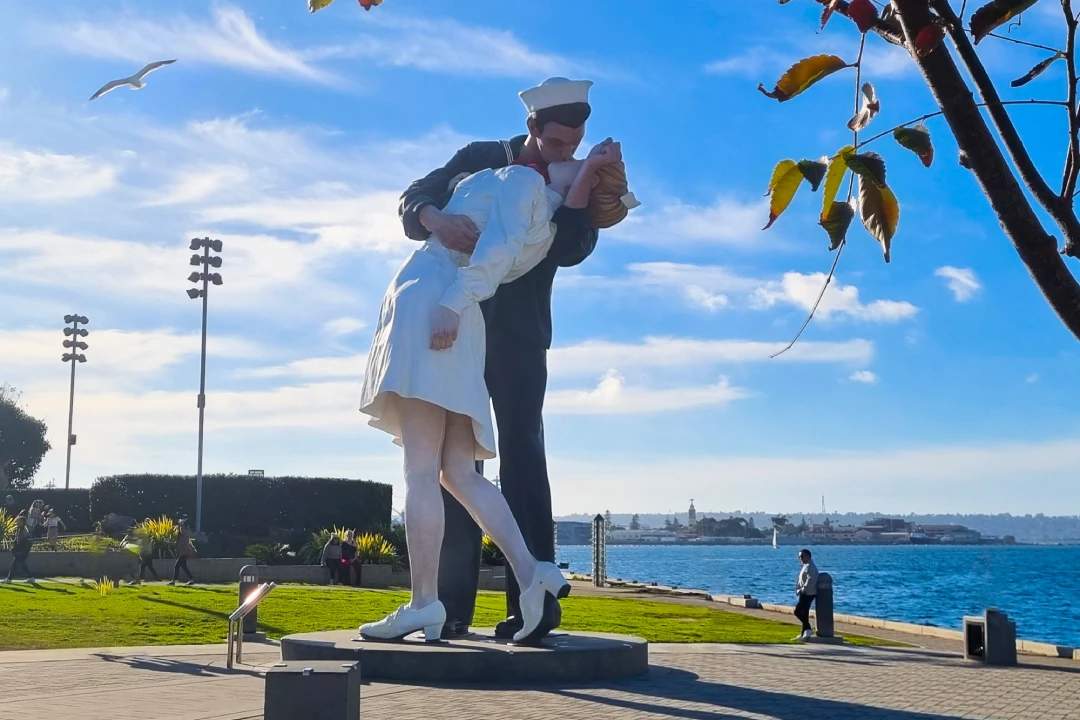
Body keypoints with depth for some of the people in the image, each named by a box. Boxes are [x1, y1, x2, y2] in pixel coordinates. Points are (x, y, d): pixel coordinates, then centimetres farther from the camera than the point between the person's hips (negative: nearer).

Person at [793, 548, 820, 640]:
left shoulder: (810, 567, -16)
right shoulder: (805, 566, 17)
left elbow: (810, 581, -25)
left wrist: (802, 590, -19)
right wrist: (799, 589, 11)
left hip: (808, 594, -10)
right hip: (805, 594, 10)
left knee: (797, 611, -12)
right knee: (804, 613, 12)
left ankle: (808, 629, -6)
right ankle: (804, 634, 16)